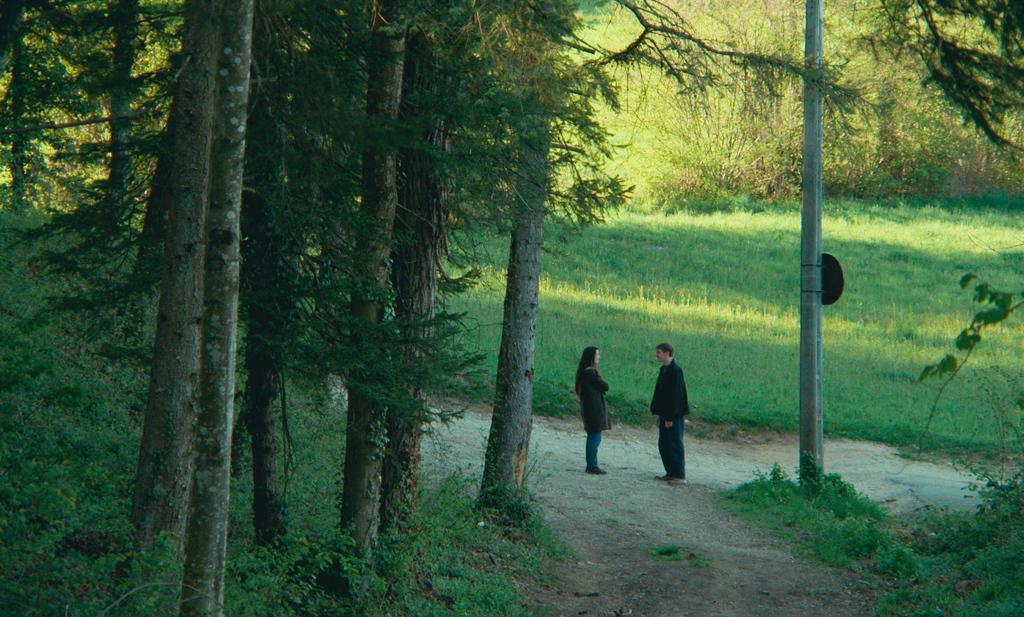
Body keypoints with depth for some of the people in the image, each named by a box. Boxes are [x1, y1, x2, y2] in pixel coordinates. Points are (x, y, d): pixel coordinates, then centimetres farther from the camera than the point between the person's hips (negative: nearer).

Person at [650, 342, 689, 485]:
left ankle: (680, 476, 3)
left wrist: (670, 417, -21)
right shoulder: (664, 369, 11)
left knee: (675, 445, -3)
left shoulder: (675, 371, -18)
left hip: (674, 416, -9)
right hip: (665, 414, 9)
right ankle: (671, 473, 21)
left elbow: (676, 395, -21)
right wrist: (659, 413, 15)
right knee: (663, 445, 13)